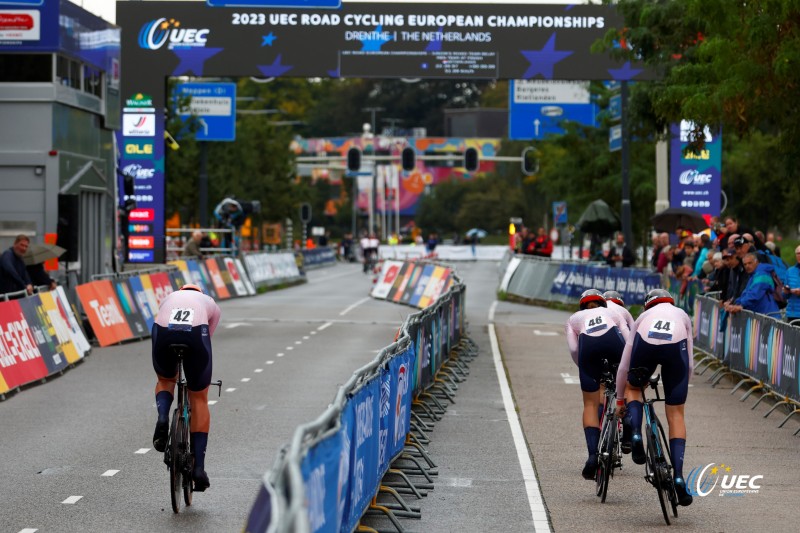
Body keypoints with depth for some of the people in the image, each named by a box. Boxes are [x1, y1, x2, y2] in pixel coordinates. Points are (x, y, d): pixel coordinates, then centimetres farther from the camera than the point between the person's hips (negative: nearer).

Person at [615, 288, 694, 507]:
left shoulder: (644, 316, 38)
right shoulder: (682, 315, 39)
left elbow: (623, 366, 39)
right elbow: (689, 363, 35)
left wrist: (620, 399, 48)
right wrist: (681, 389, 50)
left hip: (646, 344, 0)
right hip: (675, 347, 0)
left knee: (633, 388, 32)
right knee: (675, 415, 10)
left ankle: (634, 434, 6)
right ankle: (678, 476, -1)